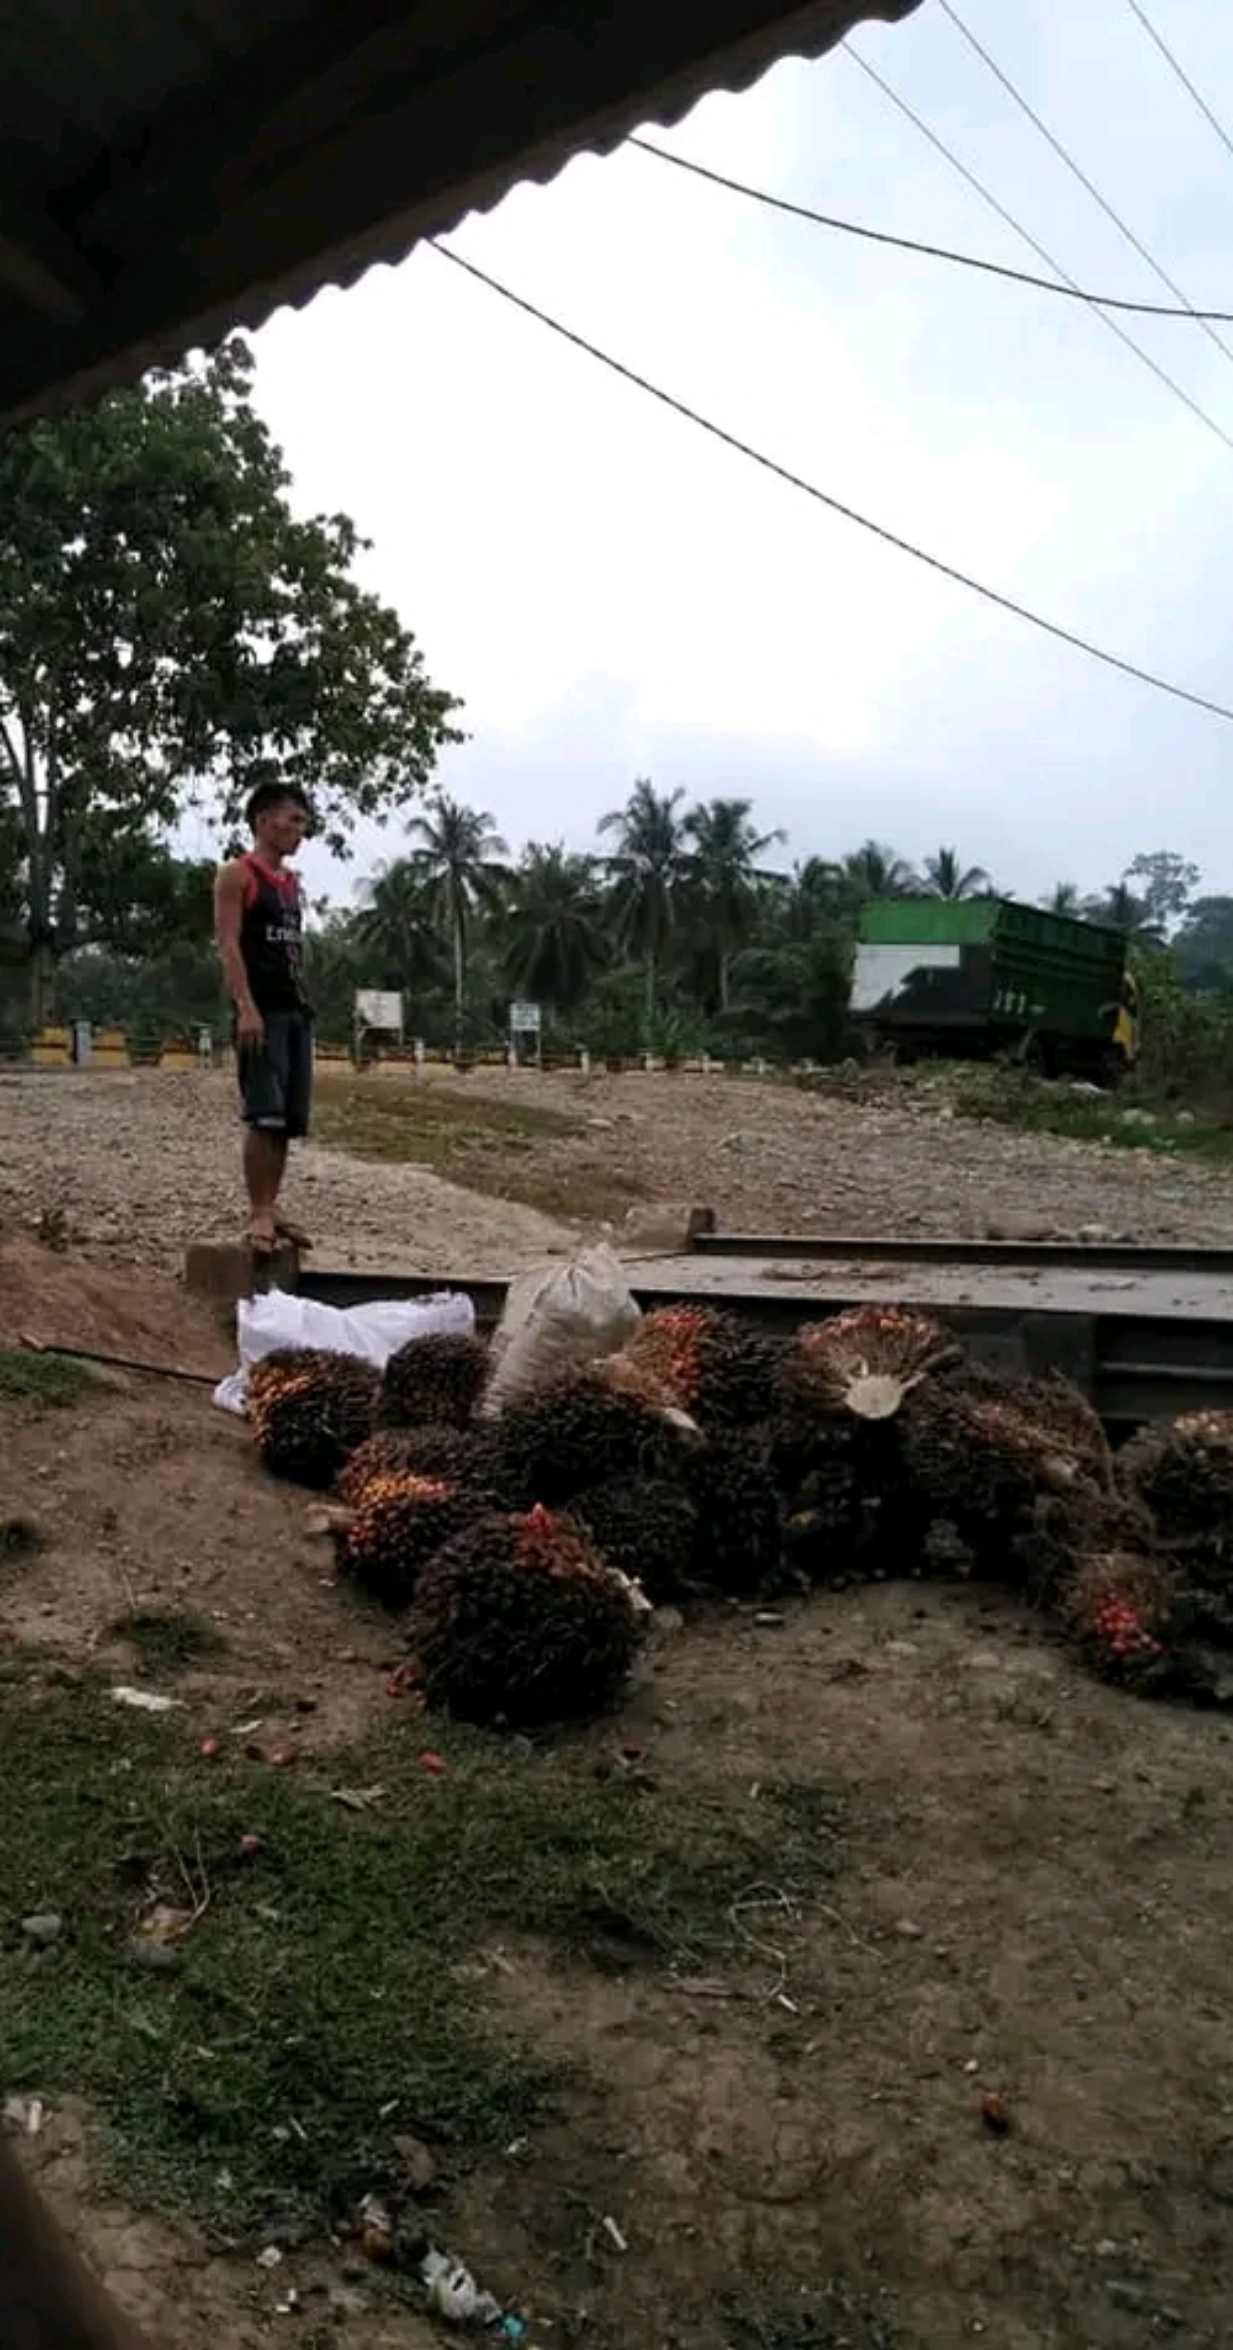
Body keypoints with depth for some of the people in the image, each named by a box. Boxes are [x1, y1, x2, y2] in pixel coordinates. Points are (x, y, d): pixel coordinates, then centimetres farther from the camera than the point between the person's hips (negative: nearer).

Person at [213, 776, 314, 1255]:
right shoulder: (237, 874, -2)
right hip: (261, 1010, -8)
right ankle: (258, 1214, -11)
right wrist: (246, 1007, -21)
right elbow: (229, 945, -11)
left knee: (289, 1120, 7)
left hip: (296, 1010, 8)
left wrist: (304, 1006, 15)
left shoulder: (291, 882, 21)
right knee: (264, 1116, -13)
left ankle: (271, 1208, 13)